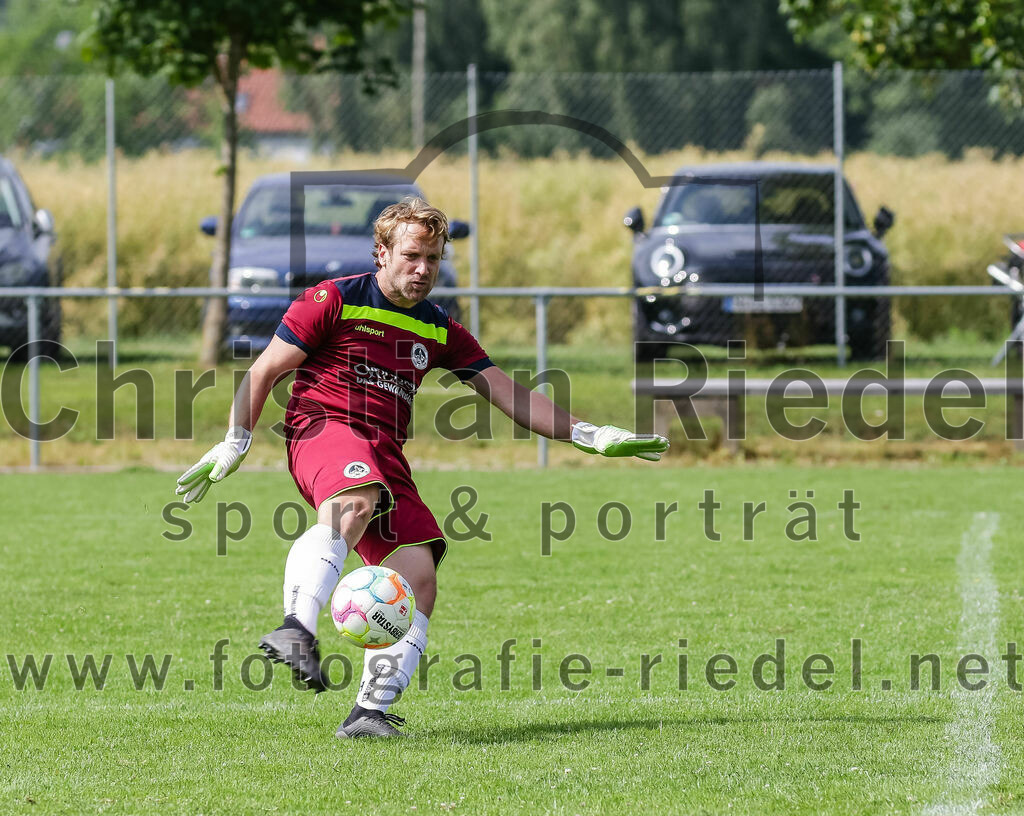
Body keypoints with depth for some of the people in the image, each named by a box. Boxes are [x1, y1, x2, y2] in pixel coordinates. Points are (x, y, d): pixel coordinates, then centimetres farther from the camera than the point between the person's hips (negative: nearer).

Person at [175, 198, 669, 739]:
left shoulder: (440, 332, 19)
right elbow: (265, 370, 5)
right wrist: (236, 441, -3)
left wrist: (587, 435, 13)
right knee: (356, 500, -40)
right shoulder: (334, 300, 4)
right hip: (321, 428, -6)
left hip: (385, 451, 6)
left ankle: (371, 709, -10)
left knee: (419, 577, -12)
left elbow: (509, 395, 20)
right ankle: (296, 629, -54)